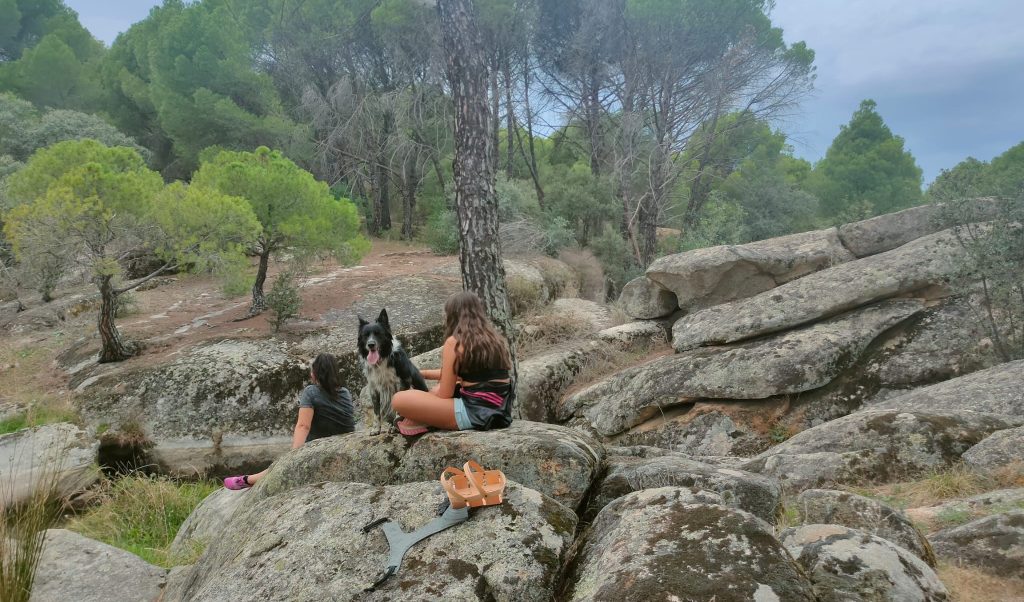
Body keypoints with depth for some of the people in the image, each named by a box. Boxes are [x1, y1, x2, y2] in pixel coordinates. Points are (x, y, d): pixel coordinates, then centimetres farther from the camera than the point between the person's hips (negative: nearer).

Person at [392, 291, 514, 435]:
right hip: (500, 412, 8)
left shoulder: (454, 342, -7)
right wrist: (424, 373, 33)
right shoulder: (494, 338, 14)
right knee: (435, 391, 32)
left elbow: (444, 396, -5)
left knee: (399, 399, -10)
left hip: (475, 413, -8)